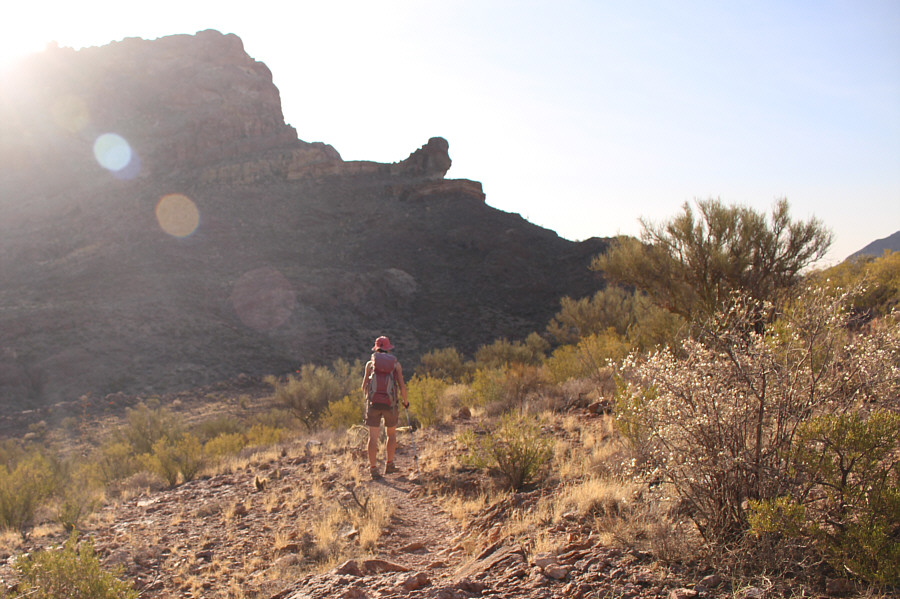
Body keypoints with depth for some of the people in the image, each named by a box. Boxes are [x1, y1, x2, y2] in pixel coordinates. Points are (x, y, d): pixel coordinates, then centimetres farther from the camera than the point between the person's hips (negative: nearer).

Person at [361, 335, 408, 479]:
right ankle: (389, 465, 22)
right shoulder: (396, 364, 7)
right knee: (392, 434, 19)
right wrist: (405, 402, 16)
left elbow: (364, 386, 9)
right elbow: (402, 386, 1)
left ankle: (373, 468, -2)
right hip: (390, 403, 0)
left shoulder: (370, 363, 8)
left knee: (373, 436, 2)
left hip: (373, 402, 0)